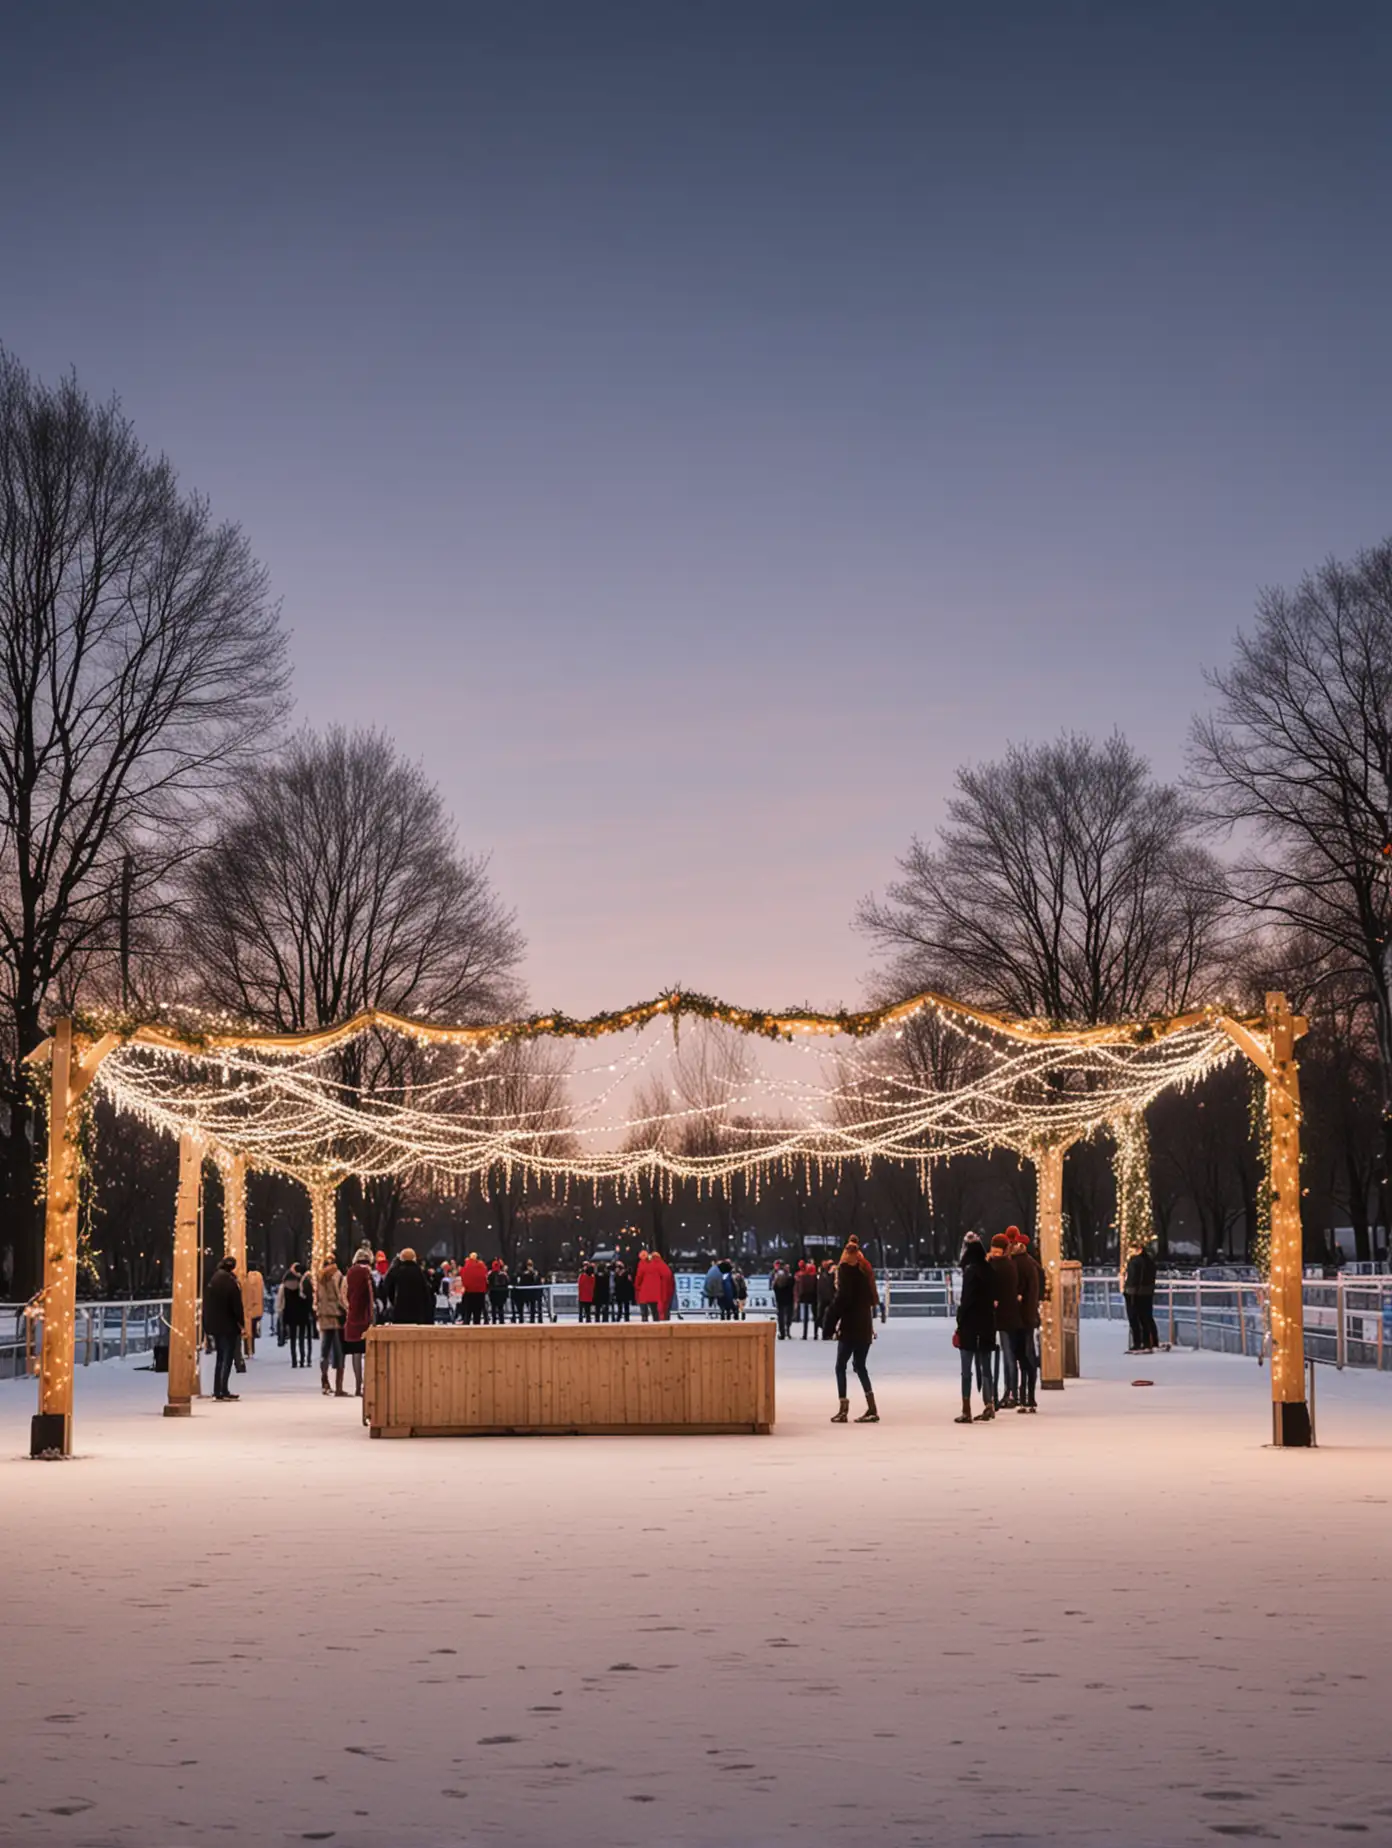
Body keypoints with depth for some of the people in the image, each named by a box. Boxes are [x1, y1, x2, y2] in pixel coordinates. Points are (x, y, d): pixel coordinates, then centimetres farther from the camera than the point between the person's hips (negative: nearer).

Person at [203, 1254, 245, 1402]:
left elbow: (206, 1305, 12)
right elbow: (237, 1306, -15)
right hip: (229, 1326, -7)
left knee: (220, 1358, 14)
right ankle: (224, 1390, -6)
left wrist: (208, 1326, 16)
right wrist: (242, 1324, -6)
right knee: (227, 1358, -2)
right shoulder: (231, 1282, -14)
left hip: (214, 1325, 7)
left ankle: (217, 1391, 13)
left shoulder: (212, 1281, 8)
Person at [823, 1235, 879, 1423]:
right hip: (865, 1326, 6)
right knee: (860, 1365, 11)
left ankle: (843, 1409, -3)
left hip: (850, 1327, -6)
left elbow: (841, 1299, -12)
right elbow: (872, 1299, 13)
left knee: (840, 1366, 2)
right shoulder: (864, 1268, 12)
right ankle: (872, 1409, 2)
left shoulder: (846, 1268, -7)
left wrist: (829, 1327, -10)